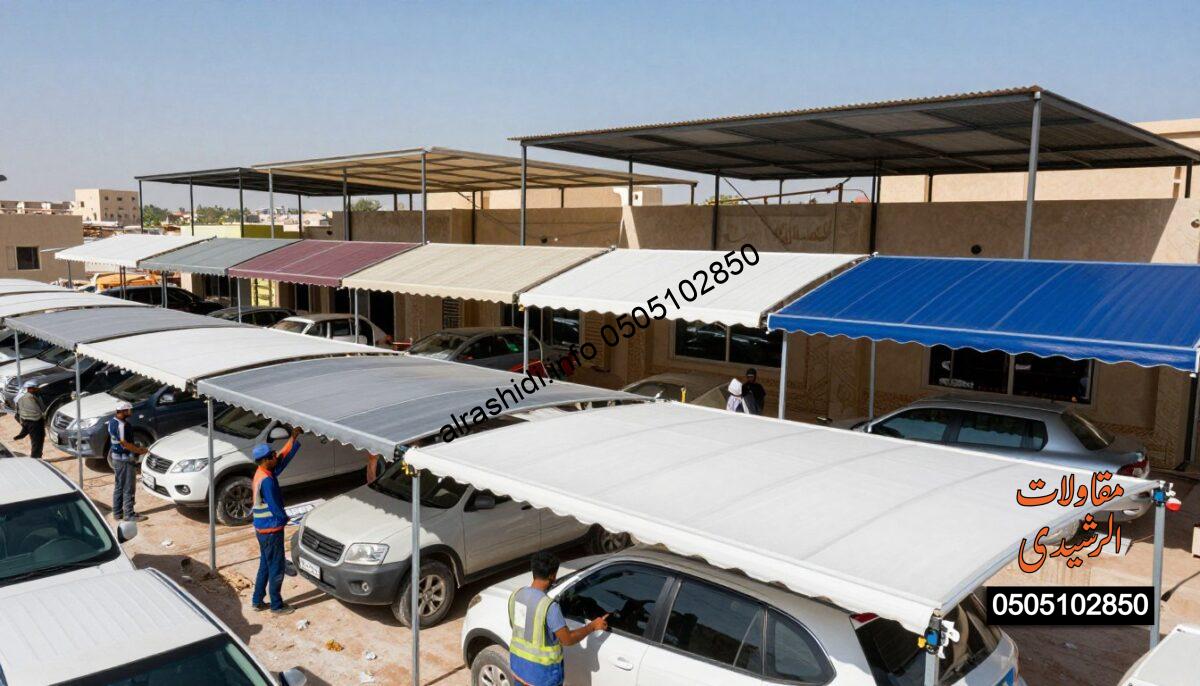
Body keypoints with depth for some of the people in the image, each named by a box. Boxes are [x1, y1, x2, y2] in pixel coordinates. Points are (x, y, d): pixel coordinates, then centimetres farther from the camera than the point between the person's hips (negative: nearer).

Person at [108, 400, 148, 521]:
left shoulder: (112, 421, 7)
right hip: (125, 459, -10)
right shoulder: (122, 425, -24)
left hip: (116, 457, 10)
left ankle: (117, 513, 25)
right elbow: (124, 443, -24)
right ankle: (129, 515, 5)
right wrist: (139, 450, -12)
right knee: (128, 488, -1)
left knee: (118, 486, 17)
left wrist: (136, 448, 15)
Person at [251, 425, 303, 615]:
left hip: (262, 528, 9)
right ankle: (277, 606, 13)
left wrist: (294, 438, 6)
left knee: (265, 565, 20)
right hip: (271, 529, -9)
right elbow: (275, 506, -20)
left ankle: (257, 601, 28)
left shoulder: (263, 472, 4)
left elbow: (284, 457, 10)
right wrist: (284, 518, -3)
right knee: (276, 569, 3)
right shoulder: (266, 480, -24)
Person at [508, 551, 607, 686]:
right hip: (541, 668, -6)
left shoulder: (516, 595, -7)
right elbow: (567, 639, -21)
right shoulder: (548, 606, -29)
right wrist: (592, 626, -9)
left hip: (518, 660, 7)